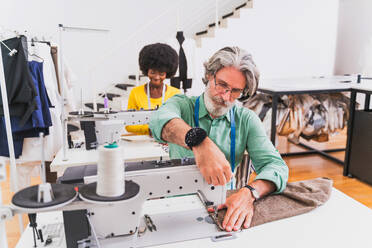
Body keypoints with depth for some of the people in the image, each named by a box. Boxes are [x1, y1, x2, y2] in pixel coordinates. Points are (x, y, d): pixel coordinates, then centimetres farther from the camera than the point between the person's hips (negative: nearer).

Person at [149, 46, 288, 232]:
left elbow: (276, 165, -7)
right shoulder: (182, 105, -4)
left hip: (223, 203, 5)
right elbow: (160, 120, -28)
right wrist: (199, 142, -48)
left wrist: (249, 193, -27)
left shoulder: (247, 120, 2)